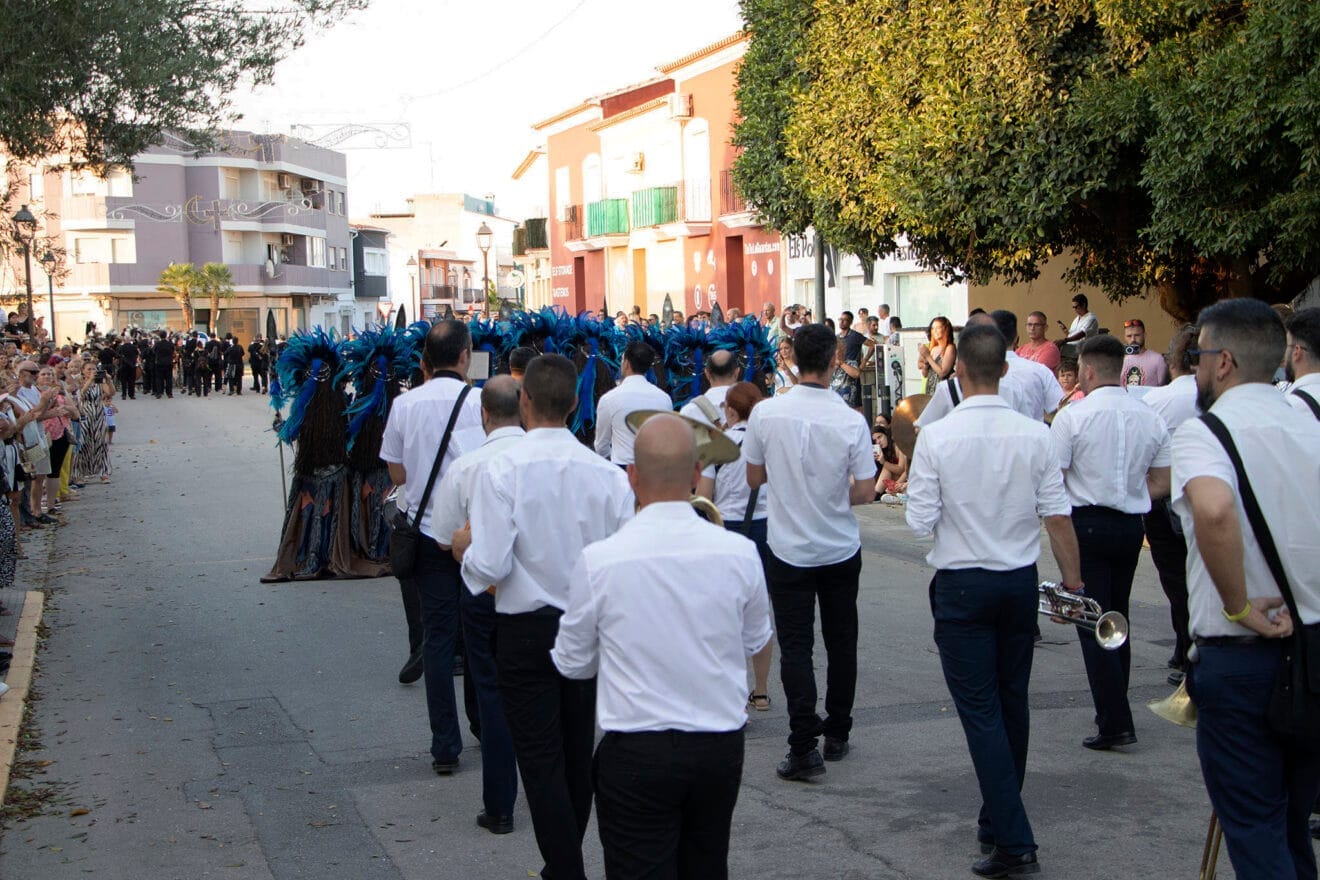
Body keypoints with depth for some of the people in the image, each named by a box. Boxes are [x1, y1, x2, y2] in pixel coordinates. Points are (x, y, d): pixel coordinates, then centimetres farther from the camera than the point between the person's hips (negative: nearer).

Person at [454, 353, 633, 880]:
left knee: (540, 759, 4)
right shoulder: (606, 472, -7)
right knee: (579, 752, 18)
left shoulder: (503, 470, -17)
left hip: (526, 631, -4)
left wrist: (465, 548, 1)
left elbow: (489, 566, -20)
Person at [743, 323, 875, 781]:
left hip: (789, 550, -1)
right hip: (841, 550, 1)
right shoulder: (851, 420, -15)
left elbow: (753, 477, 0)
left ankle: (803, 746, -4)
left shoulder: (765, 413, -13)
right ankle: (837, 734, 26)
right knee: (841, 642, 16)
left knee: (795, 646, 3)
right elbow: (866, 491, -9)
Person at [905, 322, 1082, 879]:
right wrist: (1074, 584, 5)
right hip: (1021, 582, 4)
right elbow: (1058, 517, -5)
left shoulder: (936, 437, -13)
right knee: (1012, 702, 17)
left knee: (980, 709, 0)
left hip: (962, 586, -4)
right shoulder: (1034, 435, -6)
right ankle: (999, 821, 32)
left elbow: (920, 522, -11)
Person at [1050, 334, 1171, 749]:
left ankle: (1114, 723, -7)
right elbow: (1161, 484, 9)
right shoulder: (1151, 418, 5)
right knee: (1118, 618, 18)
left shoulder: (1073, 416, -12)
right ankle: (1114, 711, 27)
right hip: (1132, 524, 6)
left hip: (1087, 524, -6)